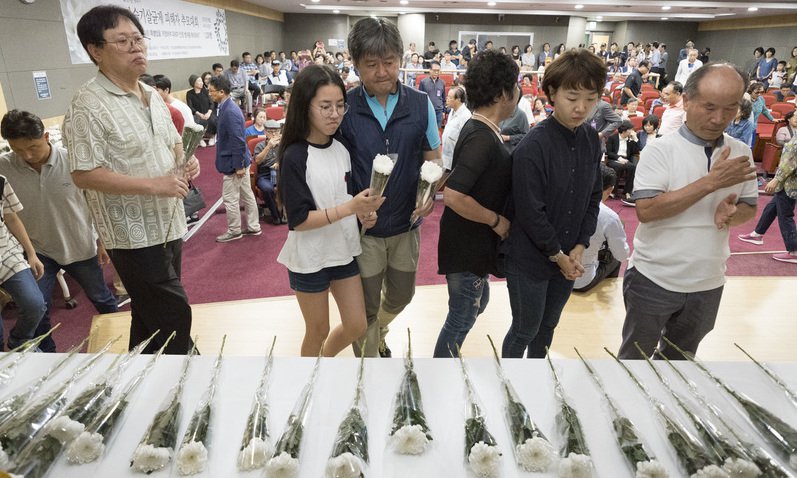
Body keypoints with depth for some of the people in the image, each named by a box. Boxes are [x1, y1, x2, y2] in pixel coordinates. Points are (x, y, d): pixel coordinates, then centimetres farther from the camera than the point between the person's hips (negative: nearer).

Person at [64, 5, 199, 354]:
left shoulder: (152, 96, 10)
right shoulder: (88, 106, -15)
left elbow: (172, 143, 22)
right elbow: (83, 175, -19)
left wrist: (184, 163, -1)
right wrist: (154, 185, -24)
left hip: (168, 225, 8)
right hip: (134, 234, -8)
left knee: (149, 317, 21)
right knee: (174, 319, -4)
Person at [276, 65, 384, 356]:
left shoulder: (342, 148, 0)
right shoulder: (295, 157, -18)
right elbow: (298, 220, -22)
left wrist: (363, 208, -4)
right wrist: (349, 208, -30)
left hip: (344, 249, 6)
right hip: (310, 257, -6)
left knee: (357, 326, 13)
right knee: (318, 331, 12)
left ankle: (324, 360, 43)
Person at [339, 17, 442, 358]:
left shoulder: (420, 105, -4)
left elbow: (433, 158, 5)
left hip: (406, 224, 3)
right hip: (363, 227, -3)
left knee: (401, 295, 22)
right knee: (365, 309, 11)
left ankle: (377, 331, 54)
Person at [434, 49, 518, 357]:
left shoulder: (479, 130, 6)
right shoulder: (482, 138, -25)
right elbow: (453, 195, -32)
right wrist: (497, 220, -20)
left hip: (475, 243, 10)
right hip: (466, 247, -10)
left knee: (476, 303, 27)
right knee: (462, 317, 8)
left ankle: (448, 357, 46)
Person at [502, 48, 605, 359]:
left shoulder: (591, 140, -1)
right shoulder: (533, 146, -21)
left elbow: (593, 198, 5)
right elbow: (530, 213, -21)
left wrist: (579, 248, -4)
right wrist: (558, 256, -12)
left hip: (569, 258, 6)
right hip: (530, 260, -6)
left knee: (548, 325, 22)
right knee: (525, 329, 10)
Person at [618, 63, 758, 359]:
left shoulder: (741, 153, 1)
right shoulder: (660, 150, -14)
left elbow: (750, 209, 9)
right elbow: (645, 210, -24)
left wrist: (732, 213, -15)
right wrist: (711, 182, -26)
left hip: (708, 284, 5)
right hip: (654, 279, -4)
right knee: (634, 357, 13)